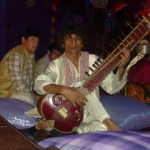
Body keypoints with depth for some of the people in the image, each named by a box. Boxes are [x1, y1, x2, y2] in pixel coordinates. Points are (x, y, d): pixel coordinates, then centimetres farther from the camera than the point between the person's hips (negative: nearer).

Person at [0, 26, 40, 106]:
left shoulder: (31, 54, 5)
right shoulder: (15, 55, -23)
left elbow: (29, 78, 9)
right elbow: (18, 84, -27)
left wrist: (31, 91, -4)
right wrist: (36, 96, -21)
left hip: (21, 88, 9)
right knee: (30, 99, -31)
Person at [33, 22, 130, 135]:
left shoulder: (93, 61, 1)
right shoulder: (57, 65, -3)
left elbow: (111, 87, -5)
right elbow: (38, 84, -20)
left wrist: (121, 68, -25)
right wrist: (64, 90, -37)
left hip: (87, 116, 3)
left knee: (102, 129, -32)